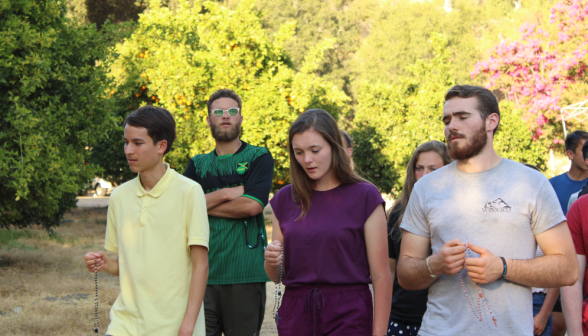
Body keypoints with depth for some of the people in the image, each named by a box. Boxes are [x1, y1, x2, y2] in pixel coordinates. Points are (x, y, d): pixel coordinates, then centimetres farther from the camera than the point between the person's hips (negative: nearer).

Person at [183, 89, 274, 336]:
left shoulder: (259, 158, 6)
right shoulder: (198, 164, 17)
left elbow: (252, 205, -10)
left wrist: (203, 204, -1)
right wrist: (225, 194, -8)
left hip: (245, 273, -3)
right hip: (202, 271, 3)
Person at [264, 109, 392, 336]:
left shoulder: (364, 196, -5)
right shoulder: (285, 199, 7)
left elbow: (381, 277, -7)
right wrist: (271, 261, -7)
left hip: (348, 317, -4)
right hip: (296, 316, 4)